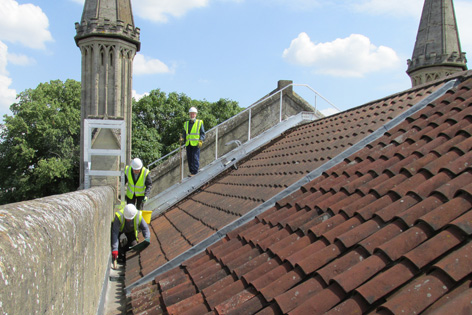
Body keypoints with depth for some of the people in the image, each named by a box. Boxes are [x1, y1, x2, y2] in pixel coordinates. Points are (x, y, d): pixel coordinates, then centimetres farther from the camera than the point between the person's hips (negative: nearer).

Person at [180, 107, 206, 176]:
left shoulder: (199, 122, 3)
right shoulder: (186, 123, 16)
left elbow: (202, 133, 1)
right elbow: (184, 133, 20)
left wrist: (201, 141, -12)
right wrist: (182, 138, 1)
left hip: (196, 144, -5)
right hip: (188, 144, 5)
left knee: (195, 158, -8)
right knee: (189, 158, 6)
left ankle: (194, 172, -6)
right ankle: (191, 171, 14)